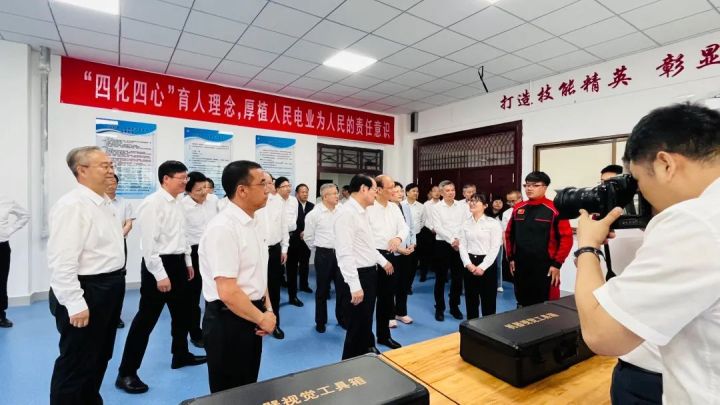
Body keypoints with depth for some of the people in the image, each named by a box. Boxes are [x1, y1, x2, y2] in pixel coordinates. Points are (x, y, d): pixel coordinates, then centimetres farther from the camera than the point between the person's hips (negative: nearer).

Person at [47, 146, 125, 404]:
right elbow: (62, 261, -24)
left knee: (99, 358, 23)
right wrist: (75, 304, -22)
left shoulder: (104, 202, 10)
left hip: (109, 289, 9)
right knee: (75, 364, 8)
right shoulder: (72, 206, -19)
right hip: (85, 292, -9)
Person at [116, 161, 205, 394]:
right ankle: (126, 373, 16)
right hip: (158, 264, -9)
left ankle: (181, 355, 39)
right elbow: (149, 242, -20)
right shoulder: (152, 203, -17)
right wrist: (160, 274, -20)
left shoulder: (178, 202, 8)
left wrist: (188, 262, 18)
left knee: (182, 311, 20)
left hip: (177, 262, 9)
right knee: (146, 318, 0)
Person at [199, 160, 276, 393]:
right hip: (228, 320, -8)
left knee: (249, 388, 23)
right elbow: (228, 293, -25)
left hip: (250, 316, 8)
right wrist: (262, 318, -13)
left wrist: (267, 309, 4)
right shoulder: (223, 228, -23)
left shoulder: (258, 221, 4)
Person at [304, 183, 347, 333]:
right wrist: (318, 249, 9)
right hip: (323, 254, -2)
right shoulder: (314, 213, -8)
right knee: (322, 289, 10)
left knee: (343, 287, 11)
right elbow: (308, 237, 2)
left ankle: (342, 318, 29)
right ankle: (320, 321, 26)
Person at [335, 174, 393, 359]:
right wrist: (355, 286, -27)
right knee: (357, 326, 5)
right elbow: (345, 253, -26)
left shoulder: (362, 211, 9)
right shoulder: (347, 213, -21)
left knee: (366, 322, 25)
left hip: (369, 272, 10)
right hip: (358, 275, -9)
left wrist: (383, 261, 28)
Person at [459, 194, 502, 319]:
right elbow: (462, 245, 4)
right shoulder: (466, 223, 6)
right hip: (469, 264, 4)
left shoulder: (493, 223, -6)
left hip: (487, 263, -4)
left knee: (488, 299, 4)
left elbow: (495, 248, -10)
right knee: (470, 299, 12)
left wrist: (482, 267, -14)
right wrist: (468, 264, -9)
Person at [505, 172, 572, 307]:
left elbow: (566, 238, -10)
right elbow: (509, 234, 13)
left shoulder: (555, 209, -8)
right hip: (520, 266, 5)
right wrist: (511, 258, 11)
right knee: (523, 304, 16)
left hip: (545, 268, -4)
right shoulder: (518, 208, 7)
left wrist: (557, 263, -10)